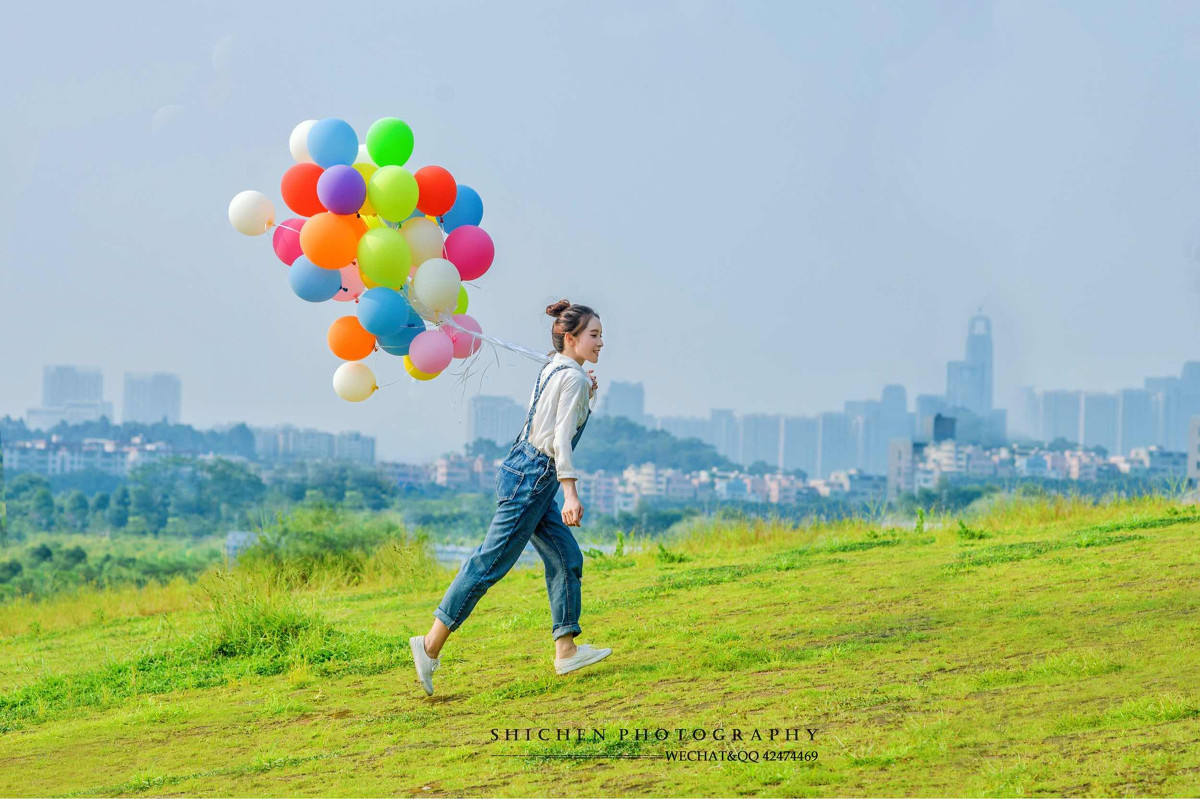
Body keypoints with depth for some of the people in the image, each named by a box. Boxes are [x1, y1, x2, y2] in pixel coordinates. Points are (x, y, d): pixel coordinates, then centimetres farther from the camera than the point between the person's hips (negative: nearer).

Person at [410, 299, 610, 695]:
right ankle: (431, 644, -5)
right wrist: (570, 492, -25)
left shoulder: (553, 369, 14)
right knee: (492, 562, -8)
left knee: (567, 558, 10)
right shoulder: (572, 377, -12)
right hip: (531, 478, -10)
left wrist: (587, 392, 13)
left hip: (526, 474, 10)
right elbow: (561, 438, -20)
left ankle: (566, 650, 11)